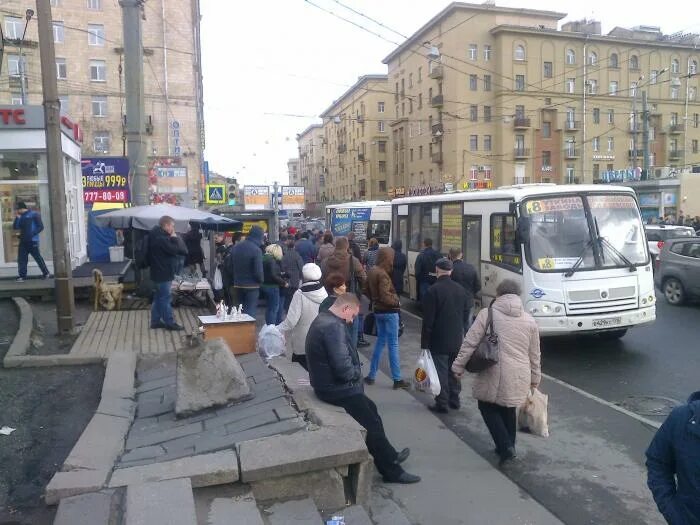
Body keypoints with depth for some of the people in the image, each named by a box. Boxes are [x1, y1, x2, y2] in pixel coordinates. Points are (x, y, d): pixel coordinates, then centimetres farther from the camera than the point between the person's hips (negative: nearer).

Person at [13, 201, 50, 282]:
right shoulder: (21, 217, 15)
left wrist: (33, 234, -17)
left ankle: (46, 273, 10)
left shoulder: (34, 214, -4)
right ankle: (22, 276, 6)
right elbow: (15, 227, 9)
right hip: (23, 241, 7)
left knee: (38, 258, -2)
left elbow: (41, 227, -8)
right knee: (21, 259, 3)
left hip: (32, 241, -7)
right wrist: (17, 218, -3)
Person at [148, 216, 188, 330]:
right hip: (163, 273, -10)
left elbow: (169, 251, 12)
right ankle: (169, 322, 4)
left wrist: (173, 239, 0)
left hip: (158, 272, 10)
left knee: (158, 298, 15)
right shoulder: (161, 238, -21)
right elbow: (175, 250, -22)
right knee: (165, 298, -3)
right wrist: (174, 238, -9)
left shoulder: (157, 235, 12)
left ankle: (155, 321, 21)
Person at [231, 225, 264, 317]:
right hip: (252, 286, -6)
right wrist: (261, 280, 0)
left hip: (237, 285, 6)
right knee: (250, 312, 0)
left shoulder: (236, 247, 4)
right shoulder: (256, 250, -18)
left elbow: (231, 265, 10)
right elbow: (258, 271, -19)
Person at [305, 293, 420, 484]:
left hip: (329, 382, 10)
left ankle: (389, 456, 33)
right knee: (371, 423, 2)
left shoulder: (324, 319, 8)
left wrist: (355, 373, 4)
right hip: (335, 388, -10)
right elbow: (343, 368, -29)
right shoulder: (333, 326, -26)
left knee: (370, 410, 21)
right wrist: (357, 373, -9)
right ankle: (391, 470, 16)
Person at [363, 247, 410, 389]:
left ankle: (371, 375, 20)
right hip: (389, 312, -8)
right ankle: (397, 380, 6)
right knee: (393, 345, -1)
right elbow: (385, 296, -24)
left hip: (377, 310, 8)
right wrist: (397, 302, -8)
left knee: (380, 341, 18)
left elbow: (367, 291, 14)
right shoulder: (382, 274, -21)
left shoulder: (372, 271, 5)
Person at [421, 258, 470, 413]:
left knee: (441, 372, 2)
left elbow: (428, 320, -16)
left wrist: (424, 342, -10)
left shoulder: (433, 291, -16)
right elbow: (465, 314, 11)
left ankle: (442, 403, 8)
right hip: (457, 339, 6)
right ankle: (454, 400, 27)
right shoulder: (460, 290, 4)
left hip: (439, 340, -6)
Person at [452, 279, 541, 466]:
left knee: (487, 407, 13)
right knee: (508, 409, 23)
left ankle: (505, 446, 1)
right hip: (518, 377, 4)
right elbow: (535, 354, 14)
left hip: (494, 375, -4)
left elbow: (469, 343, -8)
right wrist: (534, 378, 24)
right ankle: (508, 446, 31)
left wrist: (458, 366, 0)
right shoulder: (529, 319, 8)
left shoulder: (487, 314, -4)